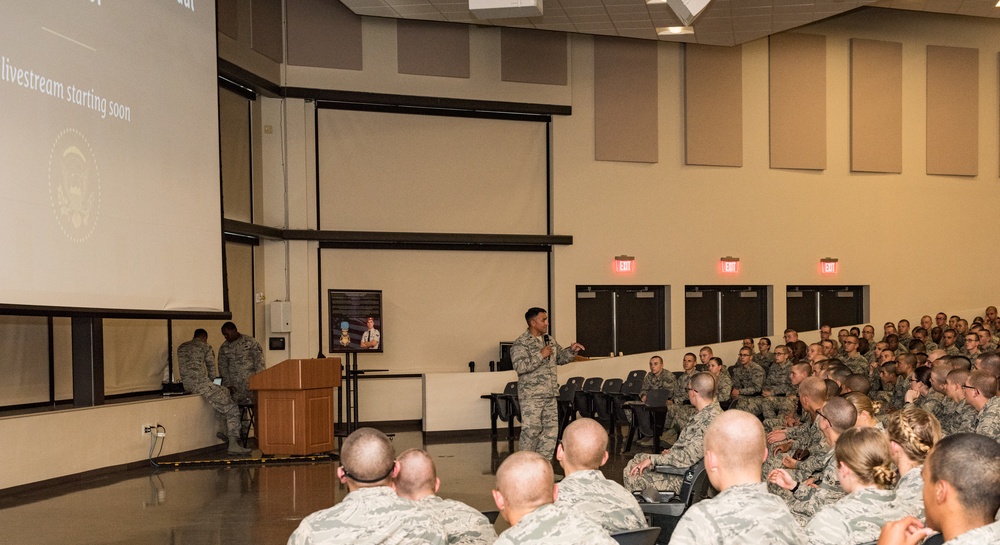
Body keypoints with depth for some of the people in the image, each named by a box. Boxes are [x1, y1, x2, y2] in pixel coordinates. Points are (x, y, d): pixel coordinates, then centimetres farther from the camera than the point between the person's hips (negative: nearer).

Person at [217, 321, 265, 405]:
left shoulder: (250, 341, 2)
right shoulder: (224, 348, 12)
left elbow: (259, 360, -1)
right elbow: (222, 368, 12)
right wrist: (227, 385, 1)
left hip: (251, 382, -2)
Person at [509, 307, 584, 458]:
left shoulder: (550, 341, 14)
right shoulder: (521, 344, -10)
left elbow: (561, 358, 25)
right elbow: (519, 366, -23)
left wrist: (571, 350, 6)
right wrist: (541, 355, -21)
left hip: (550, 394, 7)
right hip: (531, 395, -7)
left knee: (551, 429, 7)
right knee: (531, 430, -4)